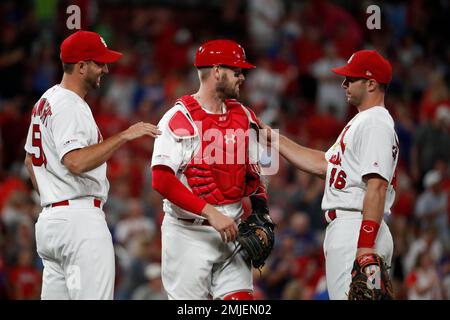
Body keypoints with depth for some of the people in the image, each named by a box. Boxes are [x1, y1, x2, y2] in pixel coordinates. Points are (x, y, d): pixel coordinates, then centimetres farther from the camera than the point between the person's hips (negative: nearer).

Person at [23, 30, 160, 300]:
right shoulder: (69, 106, -13)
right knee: (94, 297, -13)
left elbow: (31, 159, 27)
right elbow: (76, 162, -28)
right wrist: (125, 136, -25)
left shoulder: (47, 101, 18)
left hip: (50, 219, 10)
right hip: (80, 218, -10)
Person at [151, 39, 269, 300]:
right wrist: (211, 213, -22)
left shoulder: (243, 117, 12)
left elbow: (253, 173, 19)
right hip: (189, 233, -6)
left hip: (231, 232, 6)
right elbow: (162, 181, -18)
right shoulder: (179, 119, -10)